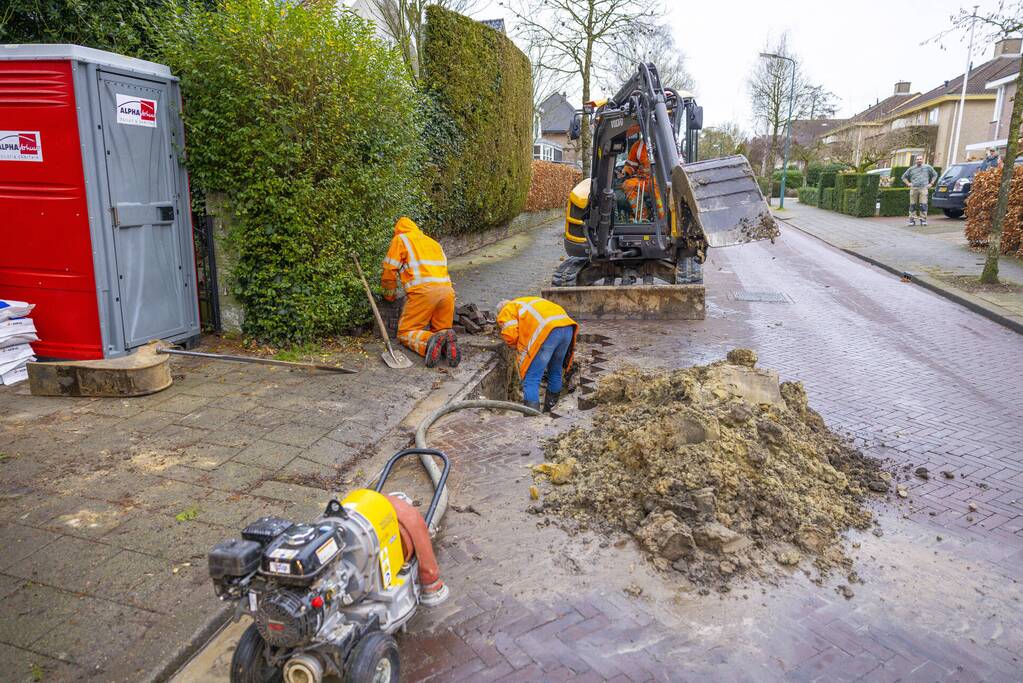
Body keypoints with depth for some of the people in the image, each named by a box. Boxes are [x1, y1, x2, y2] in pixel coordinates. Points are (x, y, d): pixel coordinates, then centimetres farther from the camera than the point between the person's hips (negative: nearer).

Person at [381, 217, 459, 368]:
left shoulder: (400, 239, 14)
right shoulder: (434, 242, 30)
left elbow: (389, 269, 9)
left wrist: (390, 295, 24)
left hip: (423, 291, -5)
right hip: (447, 290, 5)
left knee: (405, 333, 6)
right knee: (441, 330, 18)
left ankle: (429, 341, -25)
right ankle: (447, 341, -18)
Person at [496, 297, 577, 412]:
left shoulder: (506, 311, 18)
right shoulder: (527, 303, 40)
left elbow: (510, 335, 1)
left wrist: (518, 347, 21)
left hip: (547, 331, -7)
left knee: (531, 380, -1)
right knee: (555, 373, 23)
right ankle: (547, 412, 36)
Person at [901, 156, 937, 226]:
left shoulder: (927, 167, 13)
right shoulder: (911, 169, 15)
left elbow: (935, 175, 20)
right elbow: (904, 177, 22)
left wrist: (931, 184, 9)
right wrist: (908, 183, 8)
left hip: (923, 189, -1)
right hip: (914, 189, 1)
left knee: (923, 205, -7)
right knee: (912, 205, -2)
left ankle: (923, 220, -3)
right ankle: (912, 220, 2)